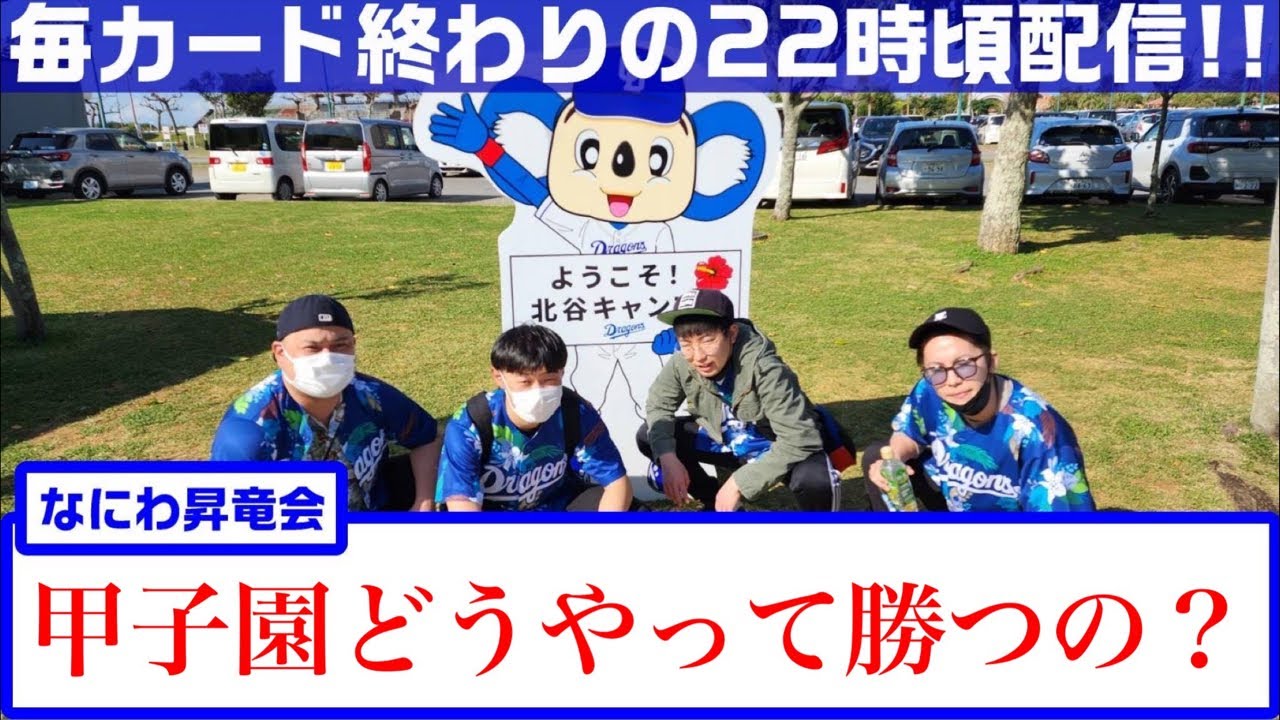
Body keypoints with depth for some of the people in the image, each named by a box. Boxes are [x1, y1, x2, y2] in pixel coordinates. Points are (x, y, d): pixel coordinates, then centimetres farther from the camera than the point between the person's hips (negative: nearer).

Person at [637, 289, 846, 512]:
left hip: (779, 448, -5)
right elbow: (658, 406, -1)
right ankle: (715, 503, 12)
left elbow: (799, 439, -36)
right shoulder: (682, 364, -20)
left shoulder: (763, 368, -34)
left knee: (814, 479, -38)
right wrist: (668, 458, -19)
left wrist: (739, 482, -34)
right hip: (726, 441, 5)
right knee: (648, 438, -8)